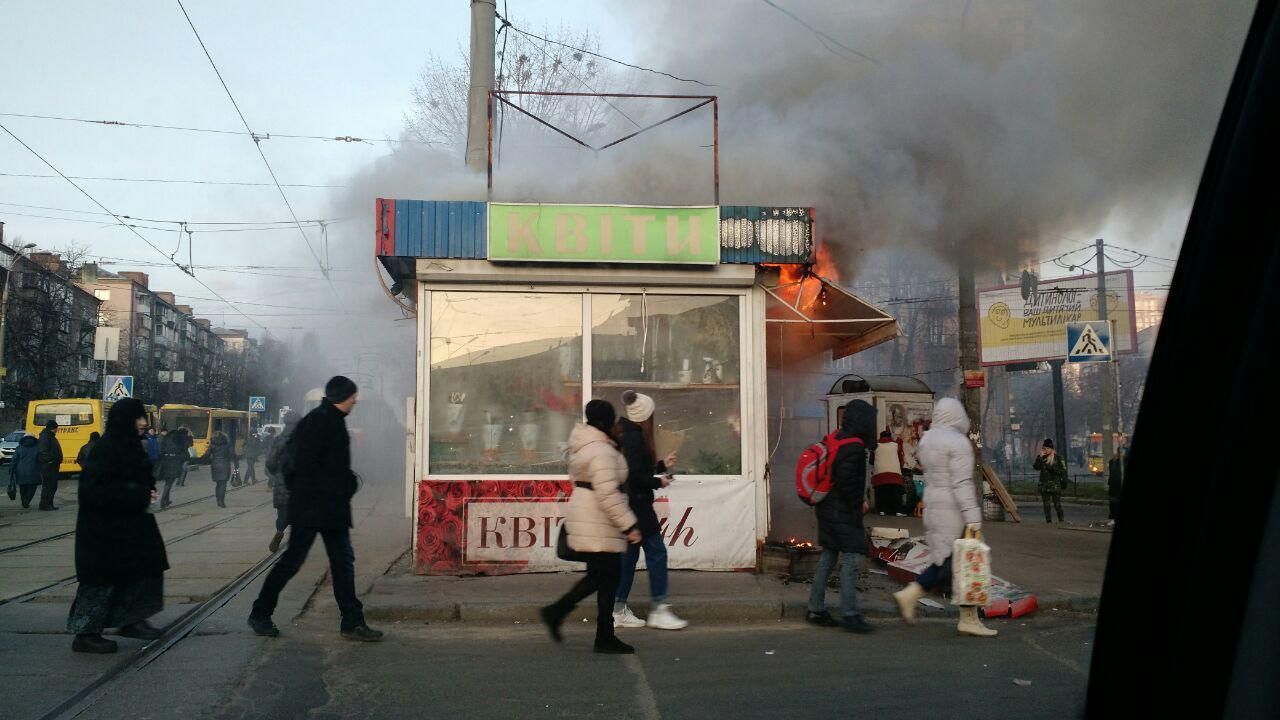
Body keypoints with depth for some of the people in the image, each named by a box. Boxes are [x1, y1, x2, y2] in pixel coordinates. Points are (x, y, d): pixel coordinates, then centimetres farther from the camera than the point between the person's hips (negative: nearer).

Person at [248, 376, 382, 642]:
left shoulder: (334, 421, 15)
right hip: (311, 507, -10)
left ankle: (352, 622, 11)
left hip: (333, 508, 10)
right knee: (293, 559, 1)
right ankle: (260, 614, 17)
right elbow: (305, 466, -21)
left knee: (343, 561, 7)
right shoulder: (317, 421, -15)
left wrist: (348, 482, 7)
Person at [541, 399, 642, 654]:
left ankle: (556, 612, 20)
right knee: (608, 578, 0)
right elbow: (607, 495, -26)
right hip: (598, 524, -10)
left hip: (587, 520, 10)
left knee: (598, 575, 17)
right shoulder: (602, 451, -19)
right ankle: (604, 638, 8)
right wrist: (629, 525, -21)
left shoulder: (584, 446, 13)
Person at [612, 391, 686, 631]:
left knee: (629, 553, 12)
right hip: (636, 505, -10)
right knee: (656, 551, -4)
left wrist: (662, 465, 21)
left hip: (627, 504, 10)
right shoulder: (634, 438, -17)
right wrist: (657, 482, -8)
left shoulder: (625, 434, 14)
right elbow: (635, 476, -22)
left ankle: (618, 611, 15)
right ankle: (658, 609, -1)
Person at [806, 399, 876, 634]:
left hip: (827, 510, 10)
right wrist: (857, 504, -13)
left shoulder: (835, 439, 10)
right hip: (844, 515, -10)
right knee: (851, 560, -6)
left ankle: (816, 609, 20)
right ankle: (849, 615, -3)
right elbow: (845, 481, -26)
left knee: (827, 557, 14)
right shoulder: (854, 447, -18)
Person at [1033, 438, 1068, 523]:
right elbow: (1036, 467, -3)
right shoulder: (1041, 458, 9)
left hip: (1055, 484, -3)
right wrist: (1040, 456, -9)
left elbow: (1063, 470, -2)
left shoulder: (1058, 457, 0)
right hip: (1044, 484, 3)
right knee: (1046, 504, 5)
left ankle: (1061, 520, 6)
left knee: (1057, 504, -4)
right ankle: (1048, 520, 10)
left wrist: (1052, 468, -15)